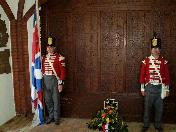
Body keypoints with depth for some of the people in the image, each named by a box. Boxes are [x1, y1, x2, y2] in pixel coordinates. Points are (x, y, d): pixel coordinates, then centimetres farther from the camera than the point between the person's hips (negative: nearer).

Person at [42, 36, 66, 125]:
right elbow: (42, 70, 12)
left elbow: (63, 71, -10)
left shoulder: (59, 57, -9)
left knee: (56, 100, 5)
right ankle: (50, 116, 28)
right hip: (46, 81, 5)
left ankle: (56, 118, 19)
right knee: (48, 100, 13)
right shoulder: (43, 57, 6)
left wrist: (61, 83, -14)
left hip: (55, 80, -4)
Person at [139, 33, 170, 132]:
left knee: (159, 108, 10)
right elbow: (142, 75, -1)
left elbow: (167, 75, 4)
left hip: (160, 88, 1)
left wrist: (167, 89, 3)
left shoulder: (164, 61, 1)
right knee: (147, 107, 8)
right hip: (149, 87, -1)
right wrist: (142, 88, -2)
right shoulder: (145, 61, -3)